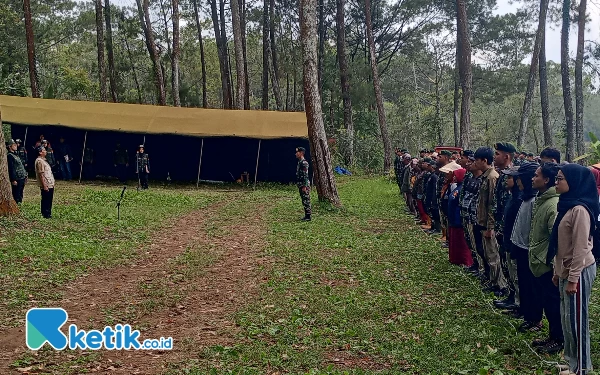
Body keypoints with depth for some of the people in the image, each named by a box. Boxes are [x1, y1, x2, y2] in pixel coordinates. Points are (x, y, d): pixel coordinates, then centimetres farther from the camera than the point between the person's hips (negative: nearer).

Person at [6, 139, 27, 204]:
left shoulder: (16, 154, 17)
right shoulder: (9, 156, -12)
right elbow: (11, 169, -18)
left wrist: (25, 175, 18)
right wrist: (13, 180, -21)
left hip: (22, 178, 9)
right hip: (17, 179, -9)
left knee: (20, 195, 15)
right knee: (16, 196, -5)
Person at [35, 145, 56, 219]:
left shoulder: (43, 160, 16)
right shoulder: (39, 161, -15)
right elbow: (41, 174, -19)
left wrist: (52, 183, 19)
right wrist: (44, 186, -22)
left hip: (50, 184, 10)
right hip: (46, 185, -10)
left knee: (49, 200, 14)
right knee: (46, 200, -2)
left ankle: (48, 214, 21)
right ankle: (46, 215, 5)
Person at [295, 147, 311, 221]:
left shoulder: (304, 163, -17)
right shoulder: (299, 162, 13)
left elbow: (305, 175, -20)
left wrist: (304, 186, -21)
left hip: (304, 185, -10)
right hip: (300, 184, 10)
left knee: (306, 200, -5)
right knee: (304, 200, 13)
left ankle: (308, 216, -1)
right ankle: (306, 215, 19)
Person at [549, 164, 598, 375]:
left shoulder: (579, 209, -20)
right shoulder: (567, 206, 10)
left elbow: (580, 247, -21)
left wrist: (573, 278, -18)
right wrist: (558, 271, 17)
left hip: (578, 272, -9)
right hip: (566, 270, 9)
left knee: (576, 319, 1)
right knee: (567, 318, 15)